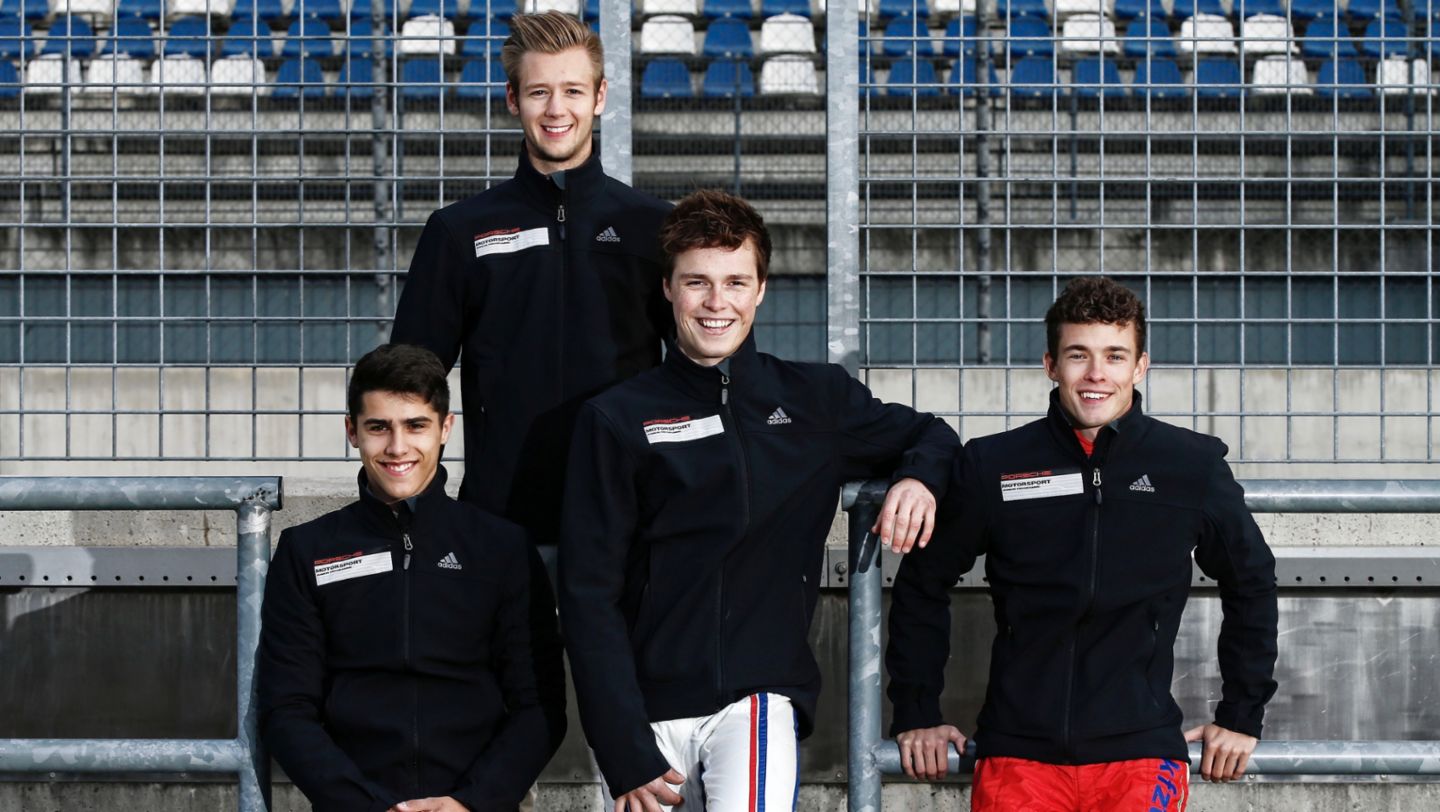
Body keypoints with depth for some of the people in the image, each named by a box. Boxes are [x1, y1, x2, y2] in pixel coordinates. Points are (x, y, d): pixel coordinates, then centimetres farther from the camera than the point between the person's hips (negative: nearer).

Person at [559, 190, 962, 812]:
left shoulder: (817, 399, 8)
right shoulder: (617, 420, 3)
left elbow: (931, 435, 24)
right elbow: (589, 595, 0)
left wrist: (919, 478, -1)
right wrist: (625, 754, -8)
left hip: (762, 695, -1)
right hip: (646, 712, 1)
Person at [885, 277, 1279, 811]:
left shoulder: (1193, 466, 1)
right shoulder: (991, 465, 1)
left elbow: (1251, 583, 14)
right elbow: (922, 584, 12)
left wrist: (1241, 718, 14)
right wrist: (916, 714, 11)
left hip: (1141, 754, 0)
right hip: (1018, 752, 0)